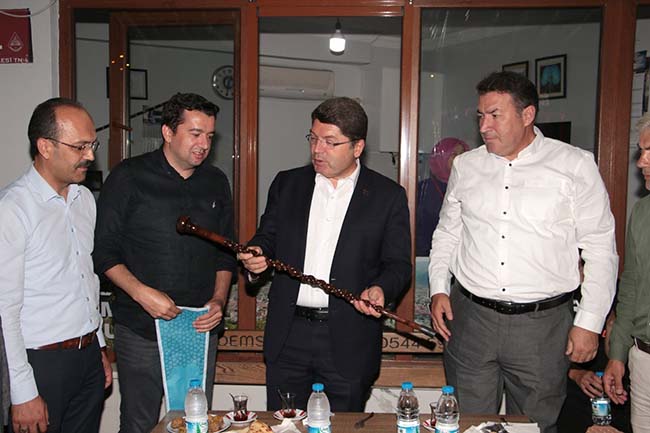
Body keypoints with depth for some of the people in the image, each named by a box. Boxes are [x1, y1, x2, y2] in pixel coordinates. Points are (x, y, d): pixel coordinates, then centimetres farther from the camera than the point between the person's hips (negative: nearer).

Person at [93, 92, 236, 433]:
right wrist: (140, 291, -18)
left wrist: (219, 299, 0)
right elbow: (104, 250, -5)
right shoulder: (129, 177, -5)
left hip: (201, 328, 4)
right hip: (140, 331, -3)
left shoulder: (216, 182, 8)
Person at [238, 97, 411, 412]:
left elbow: (398, 264, 1)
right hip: (288, 336, 3)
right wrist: (255, 255, -8)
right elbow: (267, 237, 13)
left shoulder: (388, 196, 0)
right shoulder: (287, 183, 8)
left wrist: (381, 289, -18)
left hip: (348, 342, -2)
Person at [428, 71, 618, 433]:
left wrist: (590, 322, -4)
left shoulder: (576, 165, -2)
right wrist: (439, 289, 4)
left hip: (543, 324, -2)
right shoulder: (466, 166, 8)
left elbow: (600, 249, -1)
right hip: (470, 318, 3)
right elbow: (447, 233, 16)